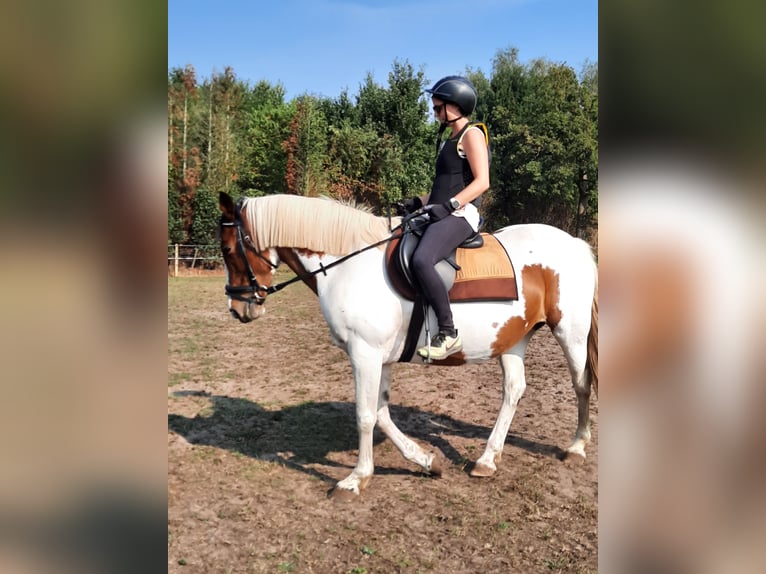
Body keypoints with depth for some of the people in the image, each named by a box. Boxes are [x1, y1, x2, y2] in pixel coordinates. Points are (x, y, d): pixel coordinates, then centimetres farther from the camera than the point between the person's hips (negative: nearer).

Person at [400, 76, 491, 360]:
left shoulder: (472, 134, -4)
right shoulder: (450, 139, 23)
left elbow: (482, 182, -15)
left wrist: (449, 205, -26)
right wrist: (418, 202, 13)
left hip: (460, 214, -11)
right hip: (440, 214, 11)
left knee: (421, 260, -33)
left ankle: (448, 333, -25)